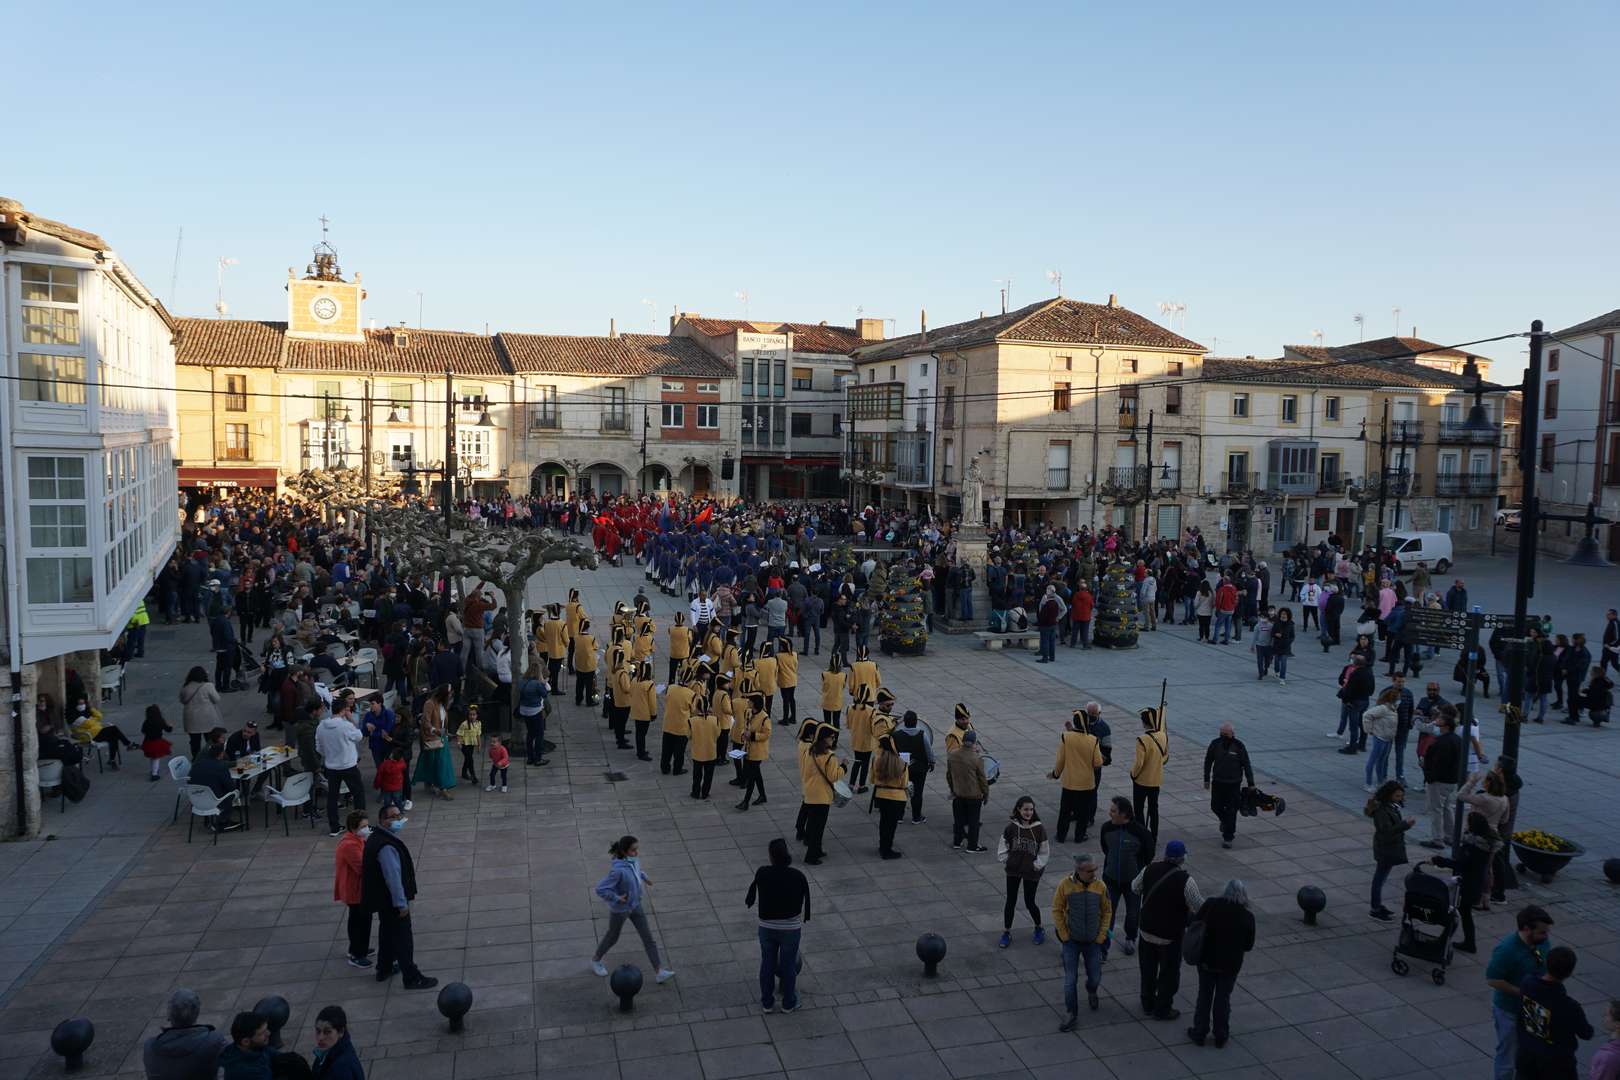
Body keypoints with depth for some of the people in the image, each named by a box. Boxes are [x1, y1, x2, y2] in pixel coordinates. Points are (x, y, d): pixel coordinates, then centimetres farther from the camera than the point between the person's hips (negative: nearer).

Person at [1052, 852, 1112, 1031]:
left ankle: (1091, 992, 44)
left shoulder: (1100, 886, -10)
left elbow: (1107, 911, 2)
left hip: (1093, 941, 2)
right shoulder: (1065, 885, -15)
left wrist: (1101, 936, -2)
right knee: (1070, 979, -3)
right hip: (1071, 942, -2)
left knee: (1095, 977, 10)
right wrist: (1064, 936, -7)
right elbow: (1057, 910, -6)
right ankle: (1072, 1015, 11)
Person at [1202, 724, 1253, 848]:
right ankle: (1225, 820, 41)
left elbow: (1246, 765, -3)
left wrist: (1251, 784, -4)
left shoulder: (1239, 746, -10)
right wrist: (1206, 779, 7)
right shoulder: (1215, 744, -4)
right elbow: (1208, 761, 6)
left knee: (1231, 811, -1)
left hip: (1234, 783, -3)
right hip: (1217, 782, 3)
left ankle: (1228, 838, 8)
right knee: (1215, 807, 8)